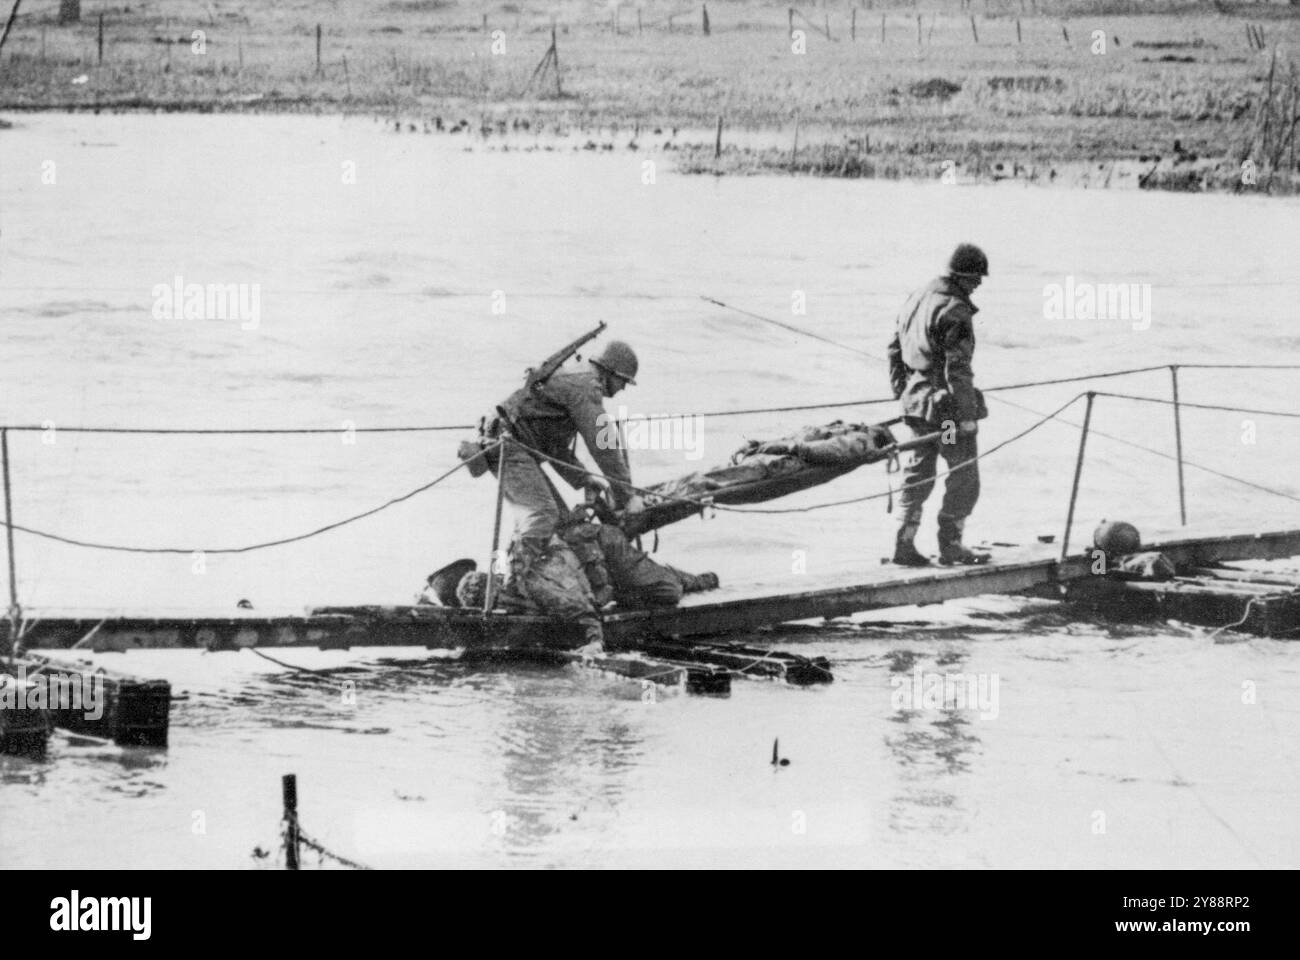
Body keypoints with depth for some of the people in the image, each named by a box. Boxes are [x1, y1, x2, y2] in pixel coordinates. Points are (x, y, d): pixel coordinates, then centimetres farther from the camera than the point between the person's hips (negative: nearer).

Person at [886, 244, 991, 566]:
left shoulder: (916, 299, 10)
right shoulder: (955, 311, -18)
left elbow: (895, 349, 17)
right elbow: (958, 368, -21)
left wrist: (901, 392, 23)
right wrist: (968, 415, -17)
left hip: (916, 403, 9)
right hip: (946, 407, -8)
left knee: (917, 474, 15)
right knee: (963, 476, 4)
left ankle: (904, 542, 14)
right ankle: (950, 543, 7)